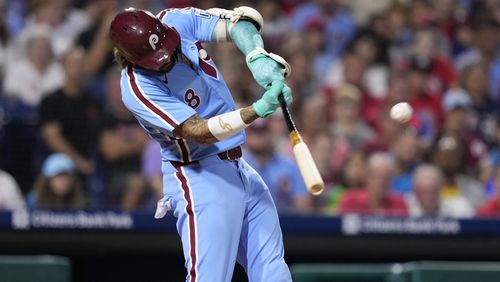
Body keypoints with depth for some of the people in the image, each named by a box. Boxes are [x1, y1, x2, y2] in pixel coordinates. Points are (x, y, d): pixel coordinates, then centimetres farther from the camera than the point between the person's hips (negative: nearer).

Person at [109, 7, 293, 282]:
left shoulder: (176, 21, -7)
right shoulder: (137, 89, -25)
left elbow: (236, 21, -9)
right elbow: (200, 131, -29)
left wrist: (259, 57, -30)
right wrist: (259, 109, -40)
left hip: (239, 167, 8)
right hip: (201, 180, -7)